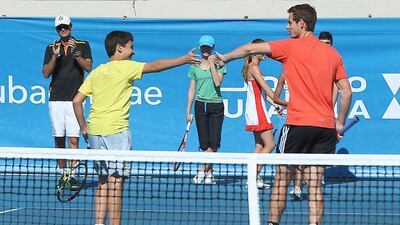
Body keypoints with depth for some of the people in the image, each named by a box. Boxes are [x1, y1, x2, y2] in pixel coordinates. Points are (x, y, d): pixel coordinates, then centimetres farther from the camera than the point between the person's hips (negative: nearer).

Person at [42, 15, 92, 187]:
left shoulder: (83, 45, 7)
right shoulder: (51, 48, 11)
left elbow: (89, 67, -3)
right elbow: (46, 73, 4)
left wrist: (75, 52, -15)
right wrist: (55, 56, -11)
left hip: (74, 100, -2)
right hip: (56, 100, 2)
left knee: (73, 139, -9)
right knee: (59, 139, 4)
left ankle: (72, 175, -9)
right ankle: (62, 174, 11)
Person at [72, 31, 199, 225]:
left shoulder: (96, 72, 13)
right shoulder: (125, 67, -4)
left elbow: (76, 101, 9)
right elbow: (155, 66, -5)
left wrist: (83, 127, 15)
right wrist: (184, 59, 1)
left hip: (94, 131, 7)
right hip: (116, 130, -7)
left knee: (103, 182, 13)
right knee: (115, 184, -4)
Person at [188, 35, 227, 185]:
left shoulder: (218, 64, 3)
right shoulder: (195, 67, 9)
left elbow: (217, 82, -13)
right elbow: (192, 90, 12)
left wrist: (212, 64, -10)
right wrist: (188, 111, 9)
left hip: (216, 106, -2)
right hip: (200, 105, 2)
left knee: (214, 142, -10)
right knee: (204, 144, -1)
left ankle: (203, 171, -4)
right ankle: (209, 173, 7)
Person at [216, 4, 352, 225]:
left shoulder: (291, 46, -2)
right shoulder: (333, 54, 11)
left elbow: (250, 49, 2)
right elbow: (346, 92, 9)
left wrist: (225, 57, 18)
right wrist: (340, 123, 17)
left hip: (299, 124, -4)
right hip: (326, 127, 5)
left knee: (282, 178, 7)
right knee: (315, 183, 3)